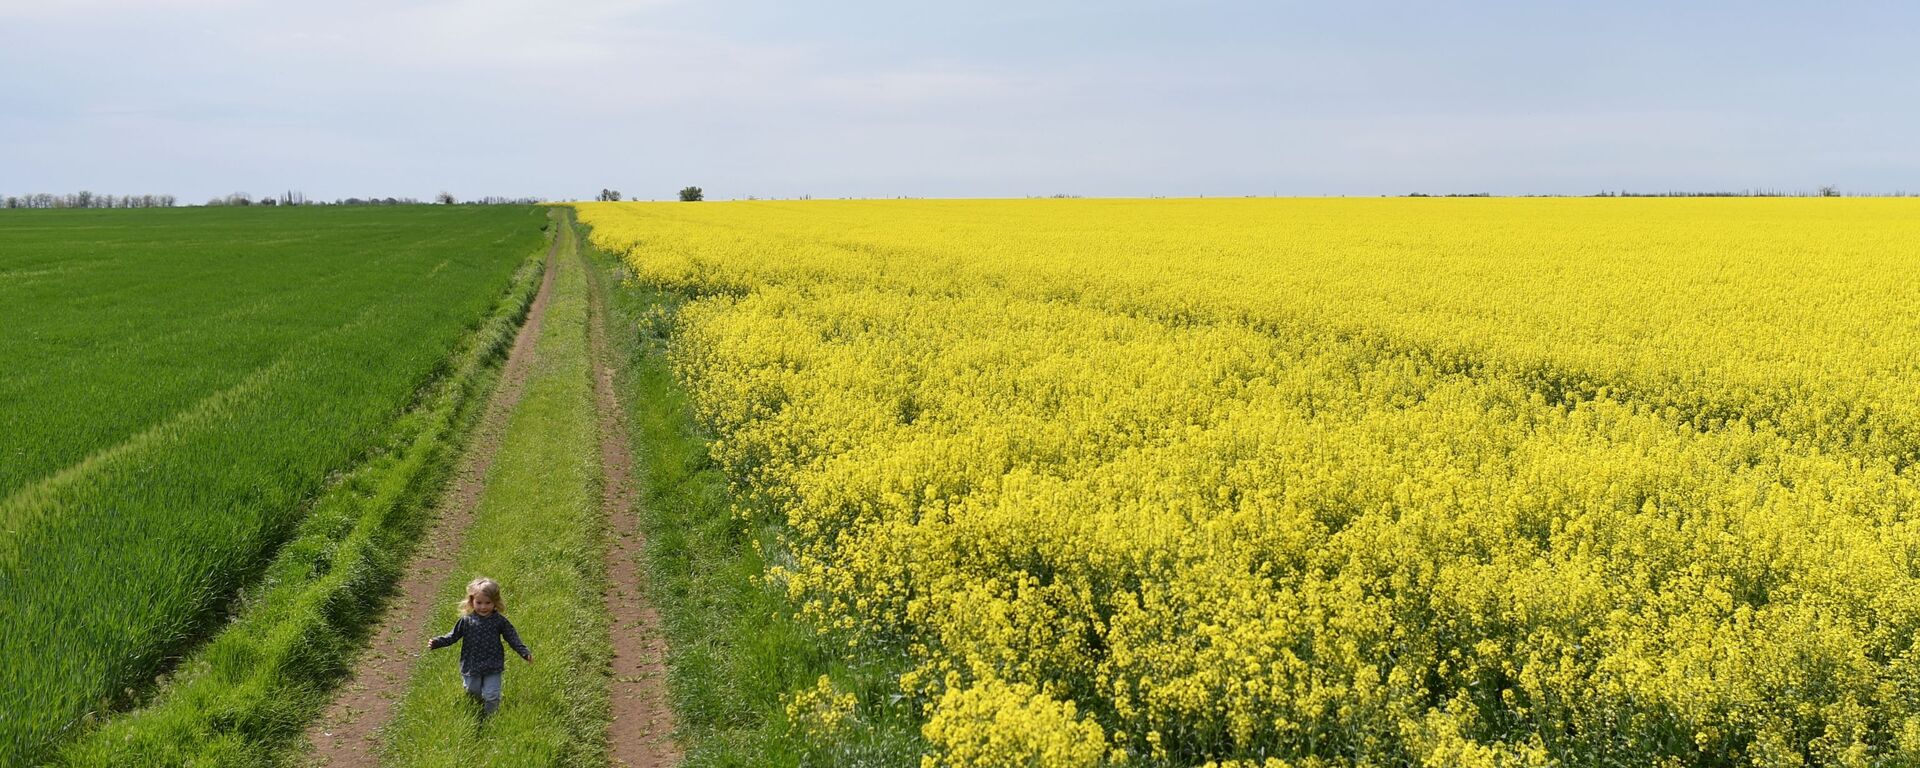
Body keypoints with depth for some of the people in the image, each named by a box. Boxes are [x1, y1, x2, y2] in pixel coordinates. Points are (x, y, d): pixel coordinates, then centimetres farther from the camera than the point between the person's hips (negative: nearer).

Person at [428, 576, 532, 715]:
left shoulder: (499, 621, -8)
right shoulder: (466, 621, -8)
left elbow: (512, 638, -4)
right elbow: (453, 636, 1)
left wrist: (525, 653, -13)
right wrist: (436, 643, -11)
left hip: (492, 667, -1)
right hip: (471, 666, 2)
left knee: (491, 697, -5)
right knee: (473, 693, 17)